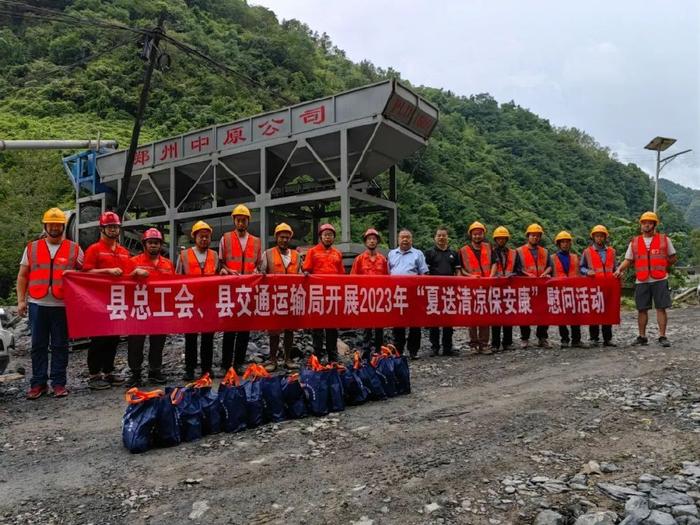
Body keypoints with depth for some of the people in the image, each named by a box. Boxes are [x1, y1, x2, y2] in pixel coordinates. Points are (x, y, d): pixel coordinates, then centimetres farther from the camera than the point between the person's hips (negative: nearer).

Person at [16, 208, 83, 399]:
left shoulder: (74, 249, 6)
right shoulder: (32, 248, 11)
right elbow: (22, 276, 12)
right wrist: (21, 300, 3)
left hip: (63, 305, -1)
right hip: (37, 304, 2)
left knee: (60, 346, 4)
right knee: (38, 346, 6)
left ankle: (59, 383, 12)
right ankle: (38, 383, 15)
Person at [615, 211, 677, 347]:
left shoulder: (664, 239, 6)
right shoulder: (634, 242, 10)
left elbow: (673, 258, 12)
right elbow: (628, 260, 8)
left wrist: (661, 267, 1)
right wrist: (619, 270, -8)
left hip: (660, 280, -2)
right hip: (641, 281, 2)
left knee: (661, 308, -3)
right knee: (642, 309, 5)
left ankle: (662, 337, 3)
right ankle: (642, 337, 14)